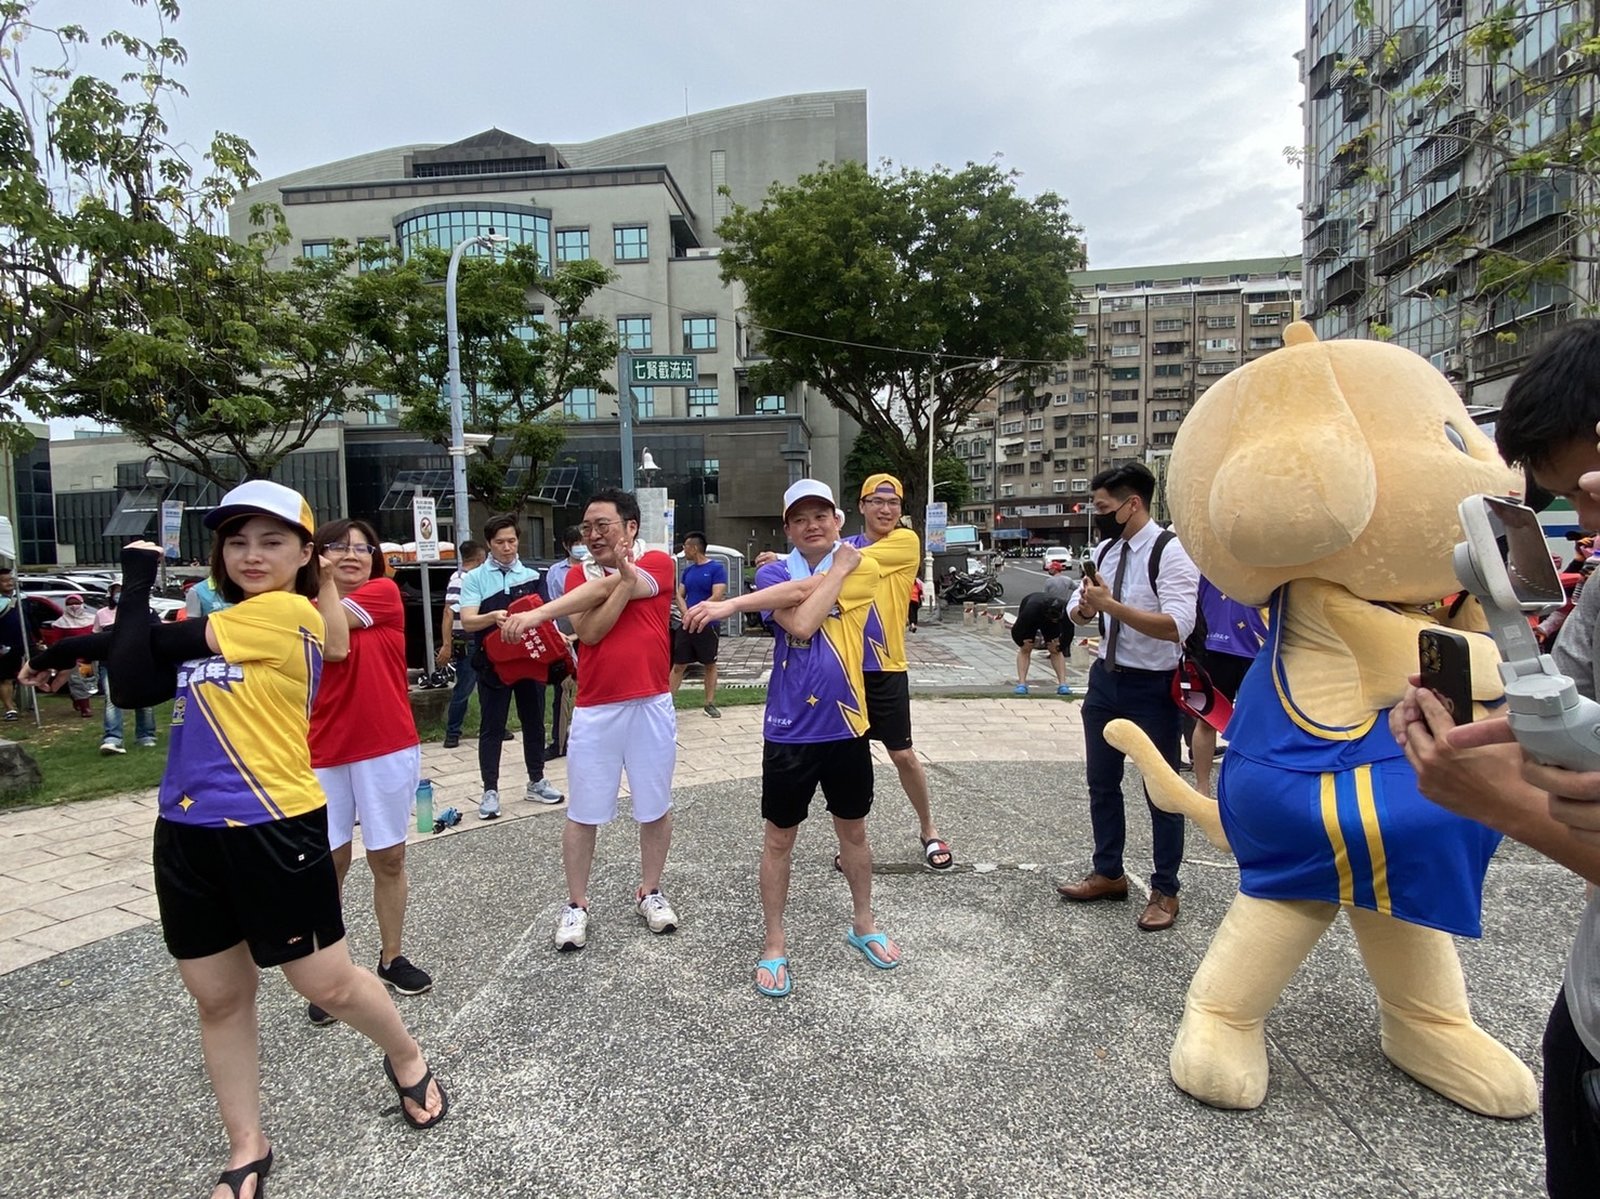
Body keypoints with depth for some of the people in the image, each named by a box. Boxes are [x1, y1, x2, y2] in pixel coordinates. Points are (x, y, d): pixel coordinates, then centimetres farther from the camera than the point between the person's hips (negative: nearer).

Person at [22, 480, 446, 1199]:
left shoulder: (291, 614, -12)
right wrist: (74, 651, -6)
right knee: (219, 996, 15)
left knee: (327, 983, 6)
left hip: (273, 829, -7)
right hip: (187, 833, 8)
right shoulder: (219, 621, 13)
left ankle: (407, 1059, 34)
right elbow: (135, 685, 4)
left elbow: (156, 642, -9)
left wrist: (139, 574, 4)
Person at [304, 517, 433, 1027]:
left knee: (388, 857, 9)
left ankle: (391, 958, 26)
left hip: (389, 749, -2)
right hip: (325, 755, 2)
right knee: (329, 864, 5)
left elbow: (329, 623, -13)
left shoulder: (385, 592, -1)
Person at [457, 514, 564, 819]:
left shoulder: (532, 576, 8)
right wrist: (493, 617, -32)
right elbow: (468, 621, -12)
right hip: (493, 663, -3)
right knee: (491, 728, 3)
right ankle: (490, 791, 12)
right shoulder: (475, 578, -1)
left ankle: (536, 783, 26)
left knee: (534, 723, 12)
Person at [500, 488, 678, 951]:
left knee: (655, 806, 10)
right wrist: (626, 582, -19)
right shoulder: (579, 575, 6)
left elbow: (601, 588, -18)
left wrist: (537, 614, -26)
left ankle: (649, 892, 29)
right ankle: (576, 905, 22)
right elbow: (589, 631, -11)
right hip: (594, 710, 1)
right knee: (583, 812, 6)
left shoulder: (658, 562, -2)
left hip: (652, 704, -1)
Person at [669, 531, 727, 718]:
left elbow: (717, 596, -15)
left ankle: (710, 704, 13)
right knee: (678, 664, 4)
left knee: (710, 664, 6)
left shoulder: (717, 568, -7)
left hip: (707, 625, -5)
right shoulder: (687, 570, 11)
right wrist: (686, 613, -9)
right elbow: (680, 595, 10)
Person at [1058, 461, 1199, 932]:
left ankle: (1165, 891, 24)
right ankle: (1108, 874, 34)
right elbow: (1076, 612, 12)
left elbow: (1176, 627, -27)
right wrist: (1085, 606, -11)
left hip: (1152, 687, -7)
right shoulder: (1104, 550, 6)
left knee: (1161, 790, 7)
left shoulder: (1170, 552, -17)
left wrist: (1112, 606, -30)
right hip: (1106, 680, 7)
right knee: (1102, 783, 17)